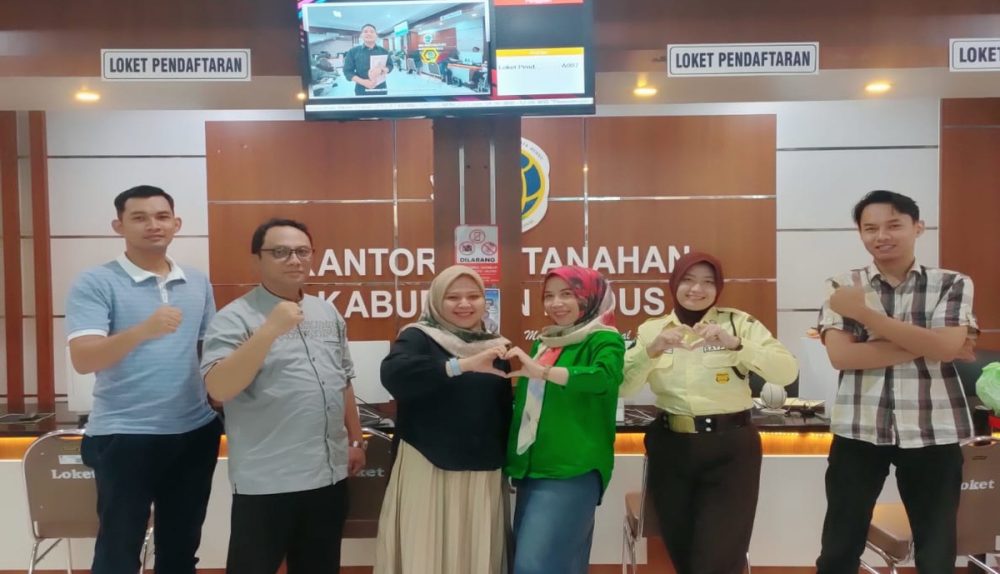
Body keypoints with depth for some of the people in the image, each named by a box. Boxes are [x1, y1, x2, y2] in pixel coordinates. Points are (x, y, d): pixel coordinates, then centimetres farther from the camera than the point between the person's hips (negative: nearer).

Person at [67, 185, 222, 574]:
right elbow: (82, 359, -18)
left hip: (196, 432, 5)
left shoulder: (199, 283, 8)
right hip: (124, 436, -4)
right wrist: (144, 330, -33)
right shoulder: (95, 283, -8)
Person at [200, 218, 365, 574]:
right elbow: (218, 388, -22)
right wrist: (271, 330, -27)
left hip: (330, 473, 6)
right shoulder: (235, 317, -9)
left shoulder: (328, 313, 10)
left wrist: (355, 440, 15)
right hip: (267, 481, -6)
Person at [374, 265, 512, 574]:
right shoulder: (418, 337, -4)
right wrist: (463, 365, -32)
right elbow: (393, 374, -26)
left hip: (482, 474, 4)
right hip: (427, 469, -4)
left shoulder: (495, 346, 10)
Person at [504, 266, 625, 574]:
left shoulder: (604, 340, -5)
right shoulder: (543, 342, 15)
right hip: (532, 469, 7)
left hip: (572, 470, -7)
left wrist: (542, 371, -35)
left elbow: (605, 377, -27)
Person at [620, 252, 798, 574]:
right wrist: (652, 350, -19)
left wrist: (735, 344, -24)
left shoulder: (739, 322, 0)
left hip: (730, 449, -2)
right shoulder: (651, 330, 5)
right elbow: (622, 387, -4)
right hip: (671, 449, 3)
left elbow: (787, 372, -11)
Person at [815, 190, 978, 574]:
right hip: (858, 430, 0)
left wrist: (864, 312, -16)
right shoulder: (842, 287, 1)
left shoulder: (952, 284, 3)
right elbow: (841, 355, -11)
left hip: (933, 432, 1)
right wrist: (923, 345, -14)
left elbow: (946, 347, -14)